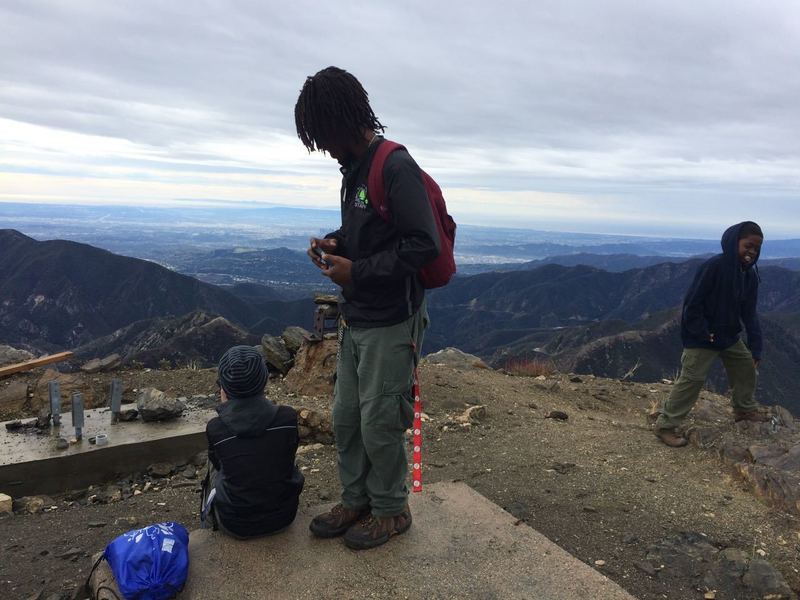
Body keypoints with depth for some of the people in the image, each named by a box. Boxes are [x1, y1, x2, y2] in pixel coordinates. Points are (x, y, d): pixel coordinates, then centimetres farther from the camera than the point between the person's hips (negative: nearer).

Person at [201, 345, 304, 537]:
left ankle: (210, 515, 41)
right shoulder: (287, 417, -17)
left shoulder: (215, 428, -19)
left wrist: (225, 407, 4)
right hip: (283, 516, 1)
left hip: (236, 525, -1)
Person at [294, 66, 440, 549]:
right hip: (356, 319, 9)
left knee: (379, 424, 3)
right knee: (346, 418, 16)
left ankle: (391, 510, 25)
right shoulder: (355, 169, 11)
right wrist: (334, 243, 3)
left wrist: (357, 271, -19)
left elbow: (424, 245, -22)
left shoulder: (397, 167, -17)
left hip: (391, 323, -9)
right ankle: (356, 501, 34)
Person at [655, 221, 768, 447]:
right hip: (701, 338, -8)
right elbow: (692, 303, -21)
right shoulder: (713, 266, -24)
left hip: (729, 336, 8)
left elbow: (749, 312, 3)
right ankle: (665, 425, 0)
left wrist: (755, 346, -2)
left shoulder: (750, 273, -1)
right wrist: (702, 334, -19)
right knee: (692, 379, -9)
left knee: (746, 365, 20)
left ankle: (745, 409, 44)